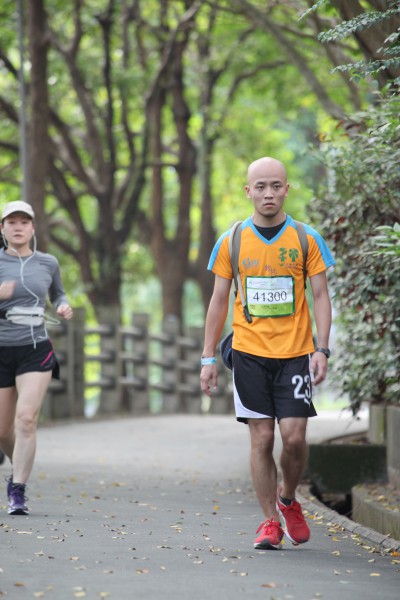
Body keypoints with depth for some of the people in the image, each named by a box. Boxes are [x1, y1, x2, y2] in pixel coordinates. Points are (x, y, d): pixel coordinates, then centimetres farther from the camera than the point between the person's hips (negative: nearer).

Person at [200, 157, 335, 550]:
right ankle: (270, 522, 10)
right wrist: (208, 358, 4)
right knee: (261, 438, -1)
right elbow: (219, 301, 8)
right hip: (249, 353, 1)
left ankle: (288, 500, 20)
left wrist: (321, 348, -8)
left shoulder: (306, 239, 2)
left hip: (295, 354, 0)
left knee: (293, 436, -8)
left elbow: (320, 296, 3)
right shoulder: (231, 242, 3)